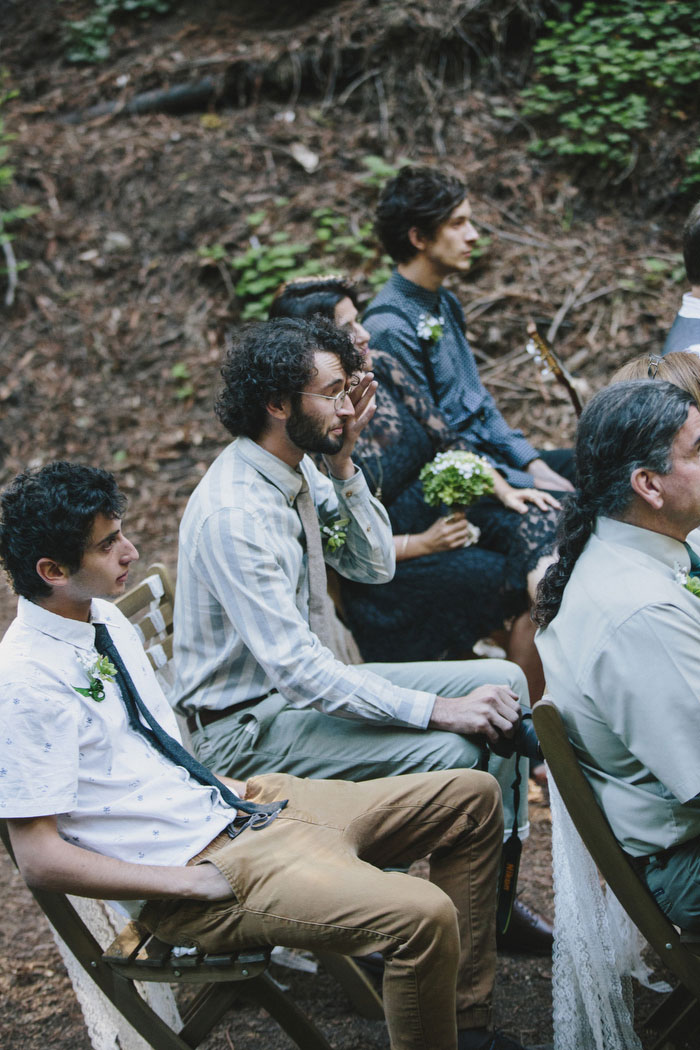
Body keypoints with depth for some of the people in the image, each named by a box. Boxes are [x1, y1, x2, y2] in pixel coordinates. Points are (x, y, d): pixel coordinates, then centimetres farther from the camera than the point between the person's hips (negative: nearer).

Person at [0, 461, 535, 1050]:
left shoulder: (105, 618, 9)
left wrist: (228, 788, 5)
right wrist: (193, 883, -19)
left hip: (233, 802, 10)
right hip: (201, 862, -10)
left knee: (473, 797, 9)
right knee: (424, 917, -29)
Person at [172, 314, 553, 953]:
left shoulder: (298, 471, 2)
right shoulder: (233, 512, -27)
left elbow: (376, 565, 8)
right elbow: (299, 672, -30)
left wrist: (344, 463, -7)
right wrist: (438, 709, -30)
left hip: (306, 680, 10)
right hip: (245, 725, -10)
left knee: (502, 682, 1)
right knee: (452, 753, -27)